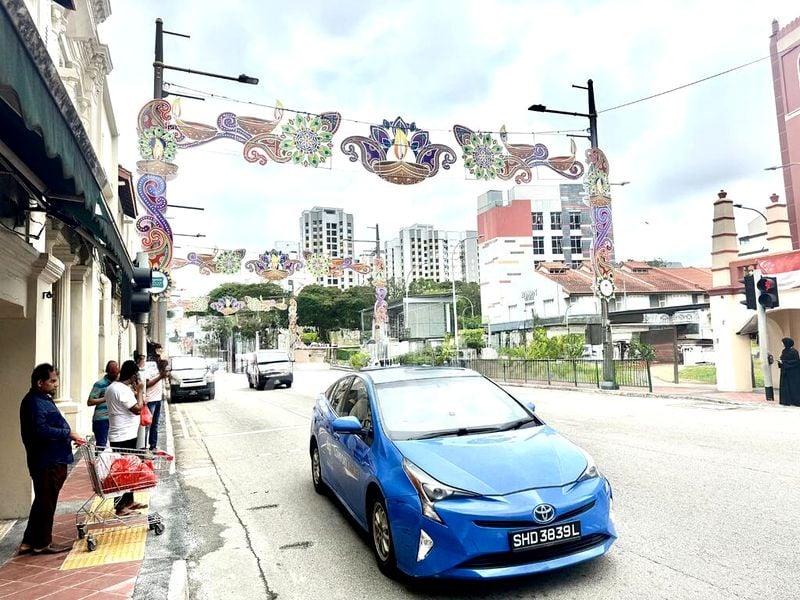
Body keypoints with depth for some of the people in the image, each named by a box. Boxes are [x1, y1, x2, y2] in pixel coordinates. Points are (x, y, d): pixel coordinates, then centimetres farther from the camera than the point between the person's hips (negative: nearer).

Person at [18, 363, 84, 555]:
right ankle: (43, 543, 15)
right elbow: (40, 430, -27)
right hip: (46, 462, -10)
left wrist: (70, 437, 13)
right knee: (46, 502, 3)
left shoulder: (44, 399, 14)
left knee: (43, 501, 18)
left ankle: (29, 542, 28)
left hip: (53, 459, 10)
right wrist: (67, 433, -21)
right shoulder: (34, 402, -17)